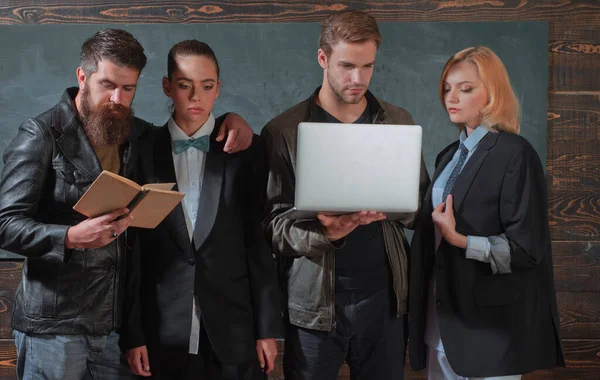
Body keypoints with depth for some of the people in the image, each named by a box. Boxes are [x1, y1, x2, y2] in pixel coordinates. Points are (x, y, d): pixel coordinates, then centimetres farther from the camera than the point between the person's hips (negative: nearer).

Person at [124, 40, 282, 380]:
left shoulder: (246, 150, 1)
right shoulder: (144, 153, 2)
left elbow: (260, 241, 0)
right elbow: (134, 249, 2)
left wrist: (268, 327, -2)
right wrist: (134, 333, -1)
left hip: (234, 332, 0)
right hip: (165, 335, 1)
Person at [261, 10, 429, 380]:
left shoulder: (398, 122, 7)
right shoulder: (284, 131, -2)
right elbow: (274, 223, -5)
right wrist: (323, 232, -24)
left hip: (385, 295, 2)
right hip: (314, 300, -2)